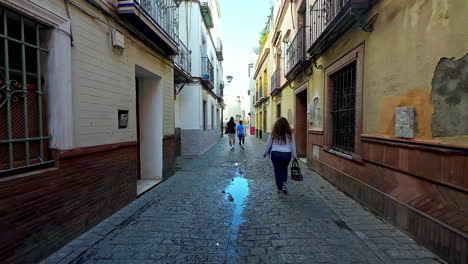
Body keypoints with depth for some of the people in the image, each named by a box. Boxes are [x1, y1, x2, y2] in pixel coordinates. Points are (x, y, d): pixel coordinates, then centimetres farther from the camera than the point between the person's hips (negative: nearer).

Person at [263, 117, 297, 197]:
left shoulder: (273, 134, -3)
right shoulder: (289, 134, -1)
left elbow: (268, 145, 4)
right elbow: (293, 146, 4)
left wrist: (265, 153, 18)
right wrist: (294, 155, 14)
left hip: (275, 154, -1)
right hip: (287, 154, 1)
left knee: (277, 171, 9)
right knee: (284, 169, 26)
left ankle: (280, 190, 13)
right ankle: (284, 184, 11)